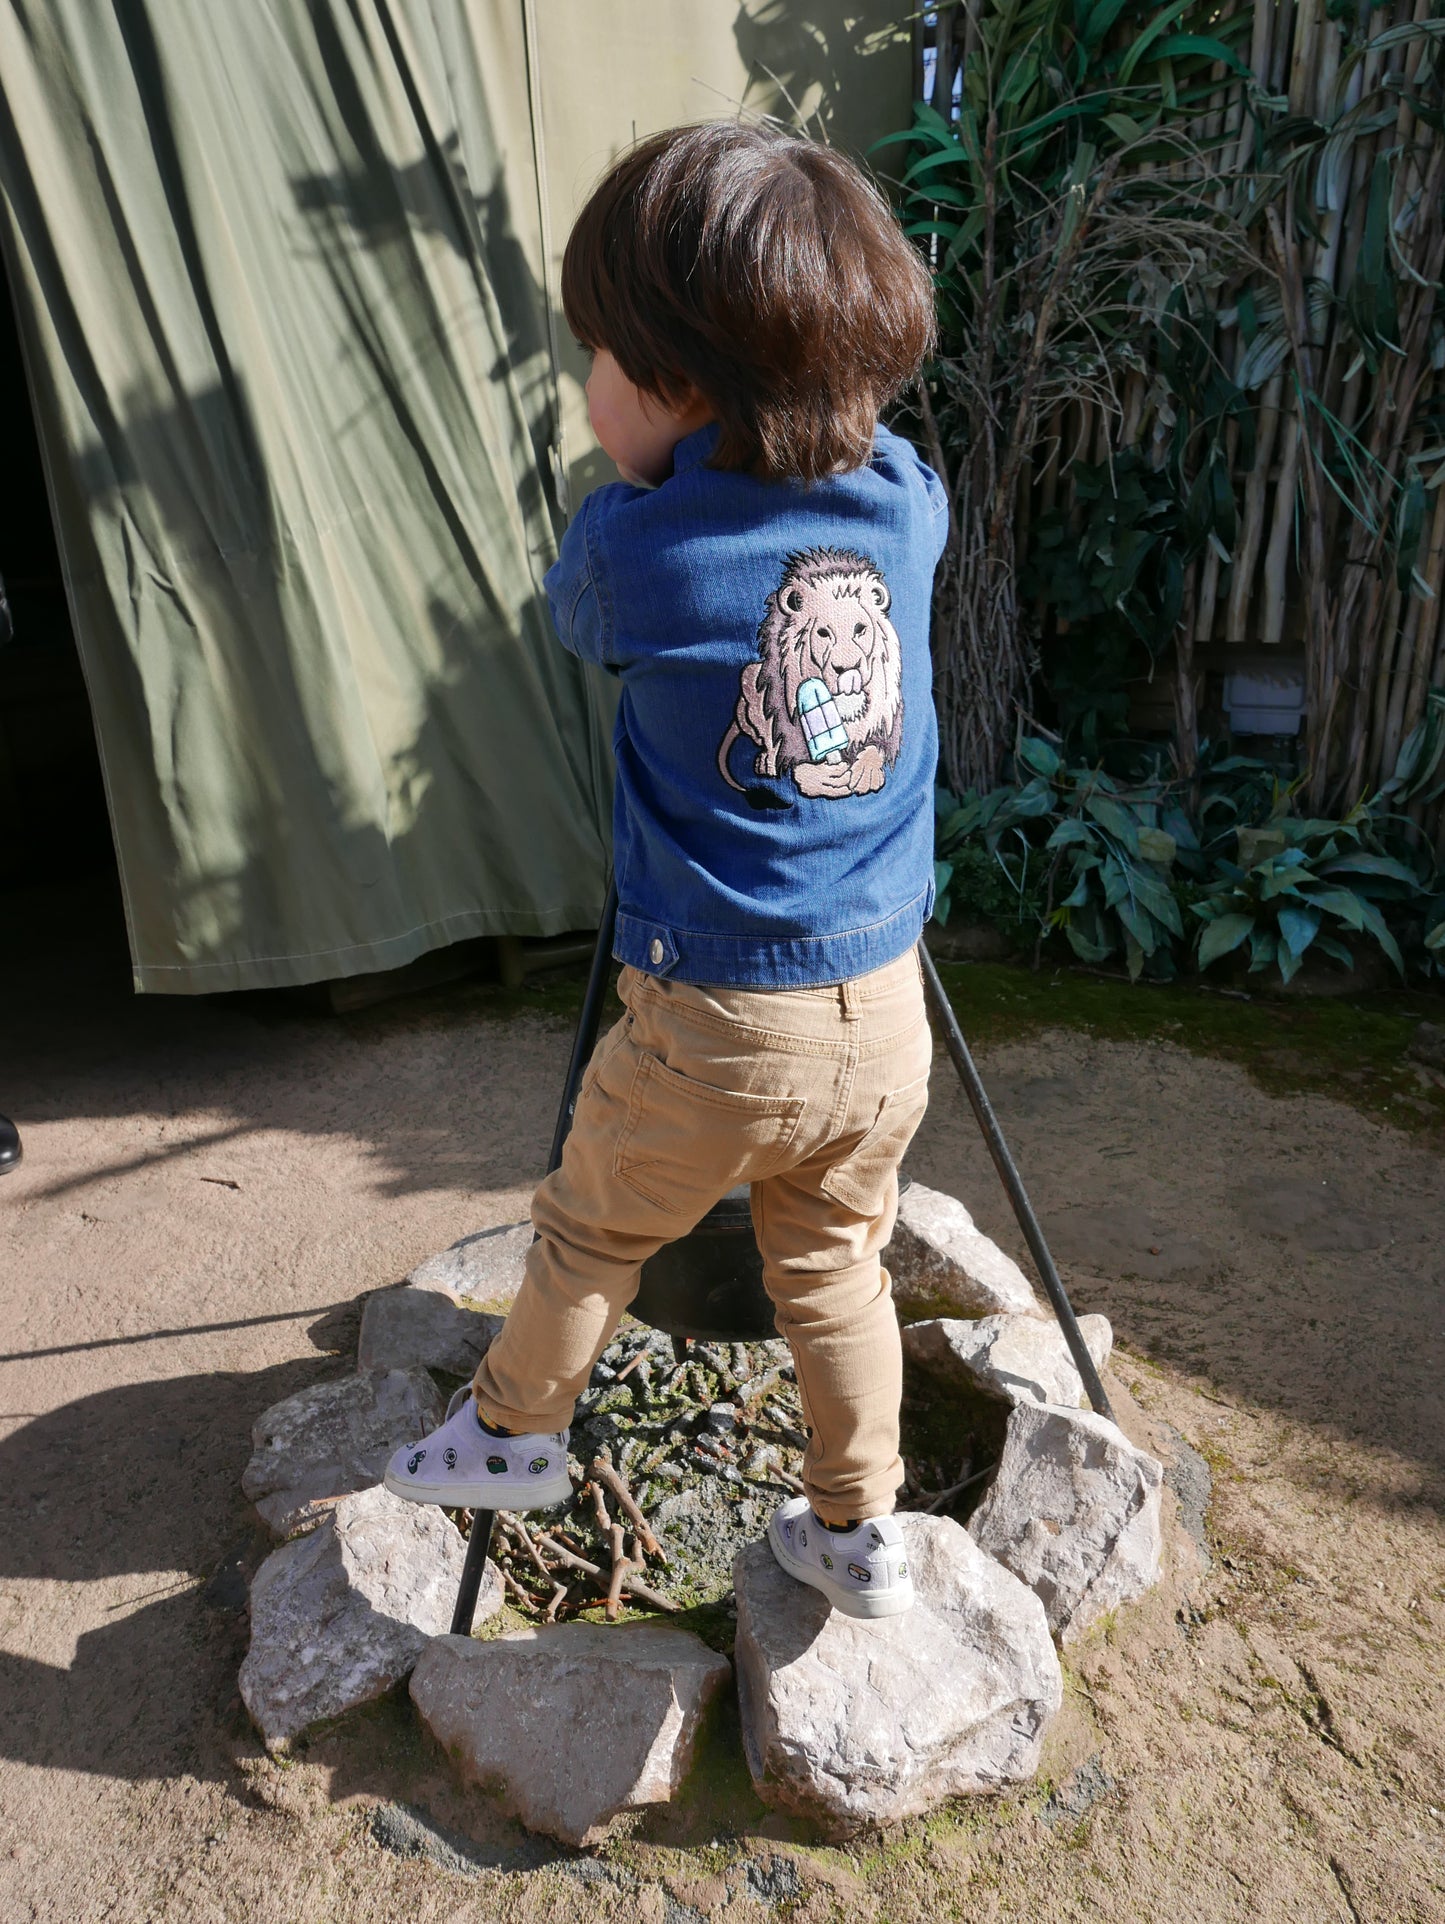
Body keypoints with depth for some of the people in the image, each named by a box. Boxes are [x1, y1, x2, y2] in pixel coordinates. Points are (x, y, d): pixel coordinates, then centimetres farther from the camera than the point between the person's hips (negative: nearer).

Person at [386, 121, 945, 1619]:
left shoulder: (635, 545, -15)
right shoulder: (905, 501, -2)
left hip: (712, 1028, -4)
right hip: (883, 1011, 5)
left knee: (589, 1237, 21)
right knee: (837, 1272, 22)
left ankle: (510, 1435, 44)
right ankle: (858, 1534, 37)